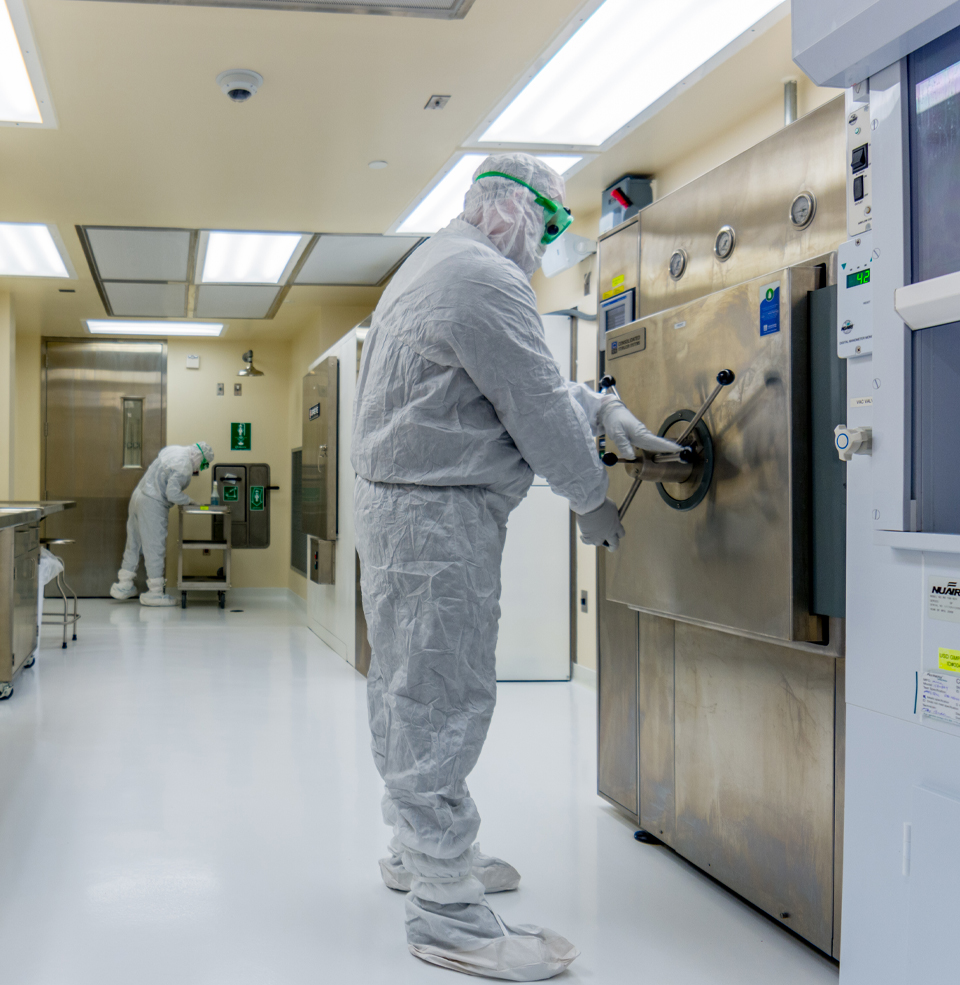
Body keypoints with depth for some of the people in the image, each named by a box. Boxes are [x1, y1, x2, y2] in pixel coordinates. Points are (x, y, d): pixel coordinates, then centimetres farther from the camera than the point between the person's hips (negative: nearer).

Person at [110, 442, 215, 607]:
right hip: (152, 505, -10)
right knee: (155, 548, -2)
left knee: (134, 544, 17)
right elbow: (172, 493, -23)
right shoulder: (184, 466, -19)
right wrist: (189, 501, -8)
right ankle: (155, 592, 3)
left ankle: (123, 585, 26)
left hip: (139, 494, 10)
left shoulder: (172, 449, 10)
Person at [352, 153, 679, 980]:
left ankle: (418, 851, 31)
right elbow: (537, 404, -14)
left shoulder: (431, 268, 20)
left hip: (392, 502, 11)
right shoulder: (486, 278, -15)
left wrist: (606, 410, 14)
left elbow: (529, 378, 24)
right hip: (440, 515, -11)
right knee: (444, 700, -9)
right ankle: (448, 913, -4)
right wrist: (592, 500, -1)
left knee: (410, 689, 18)